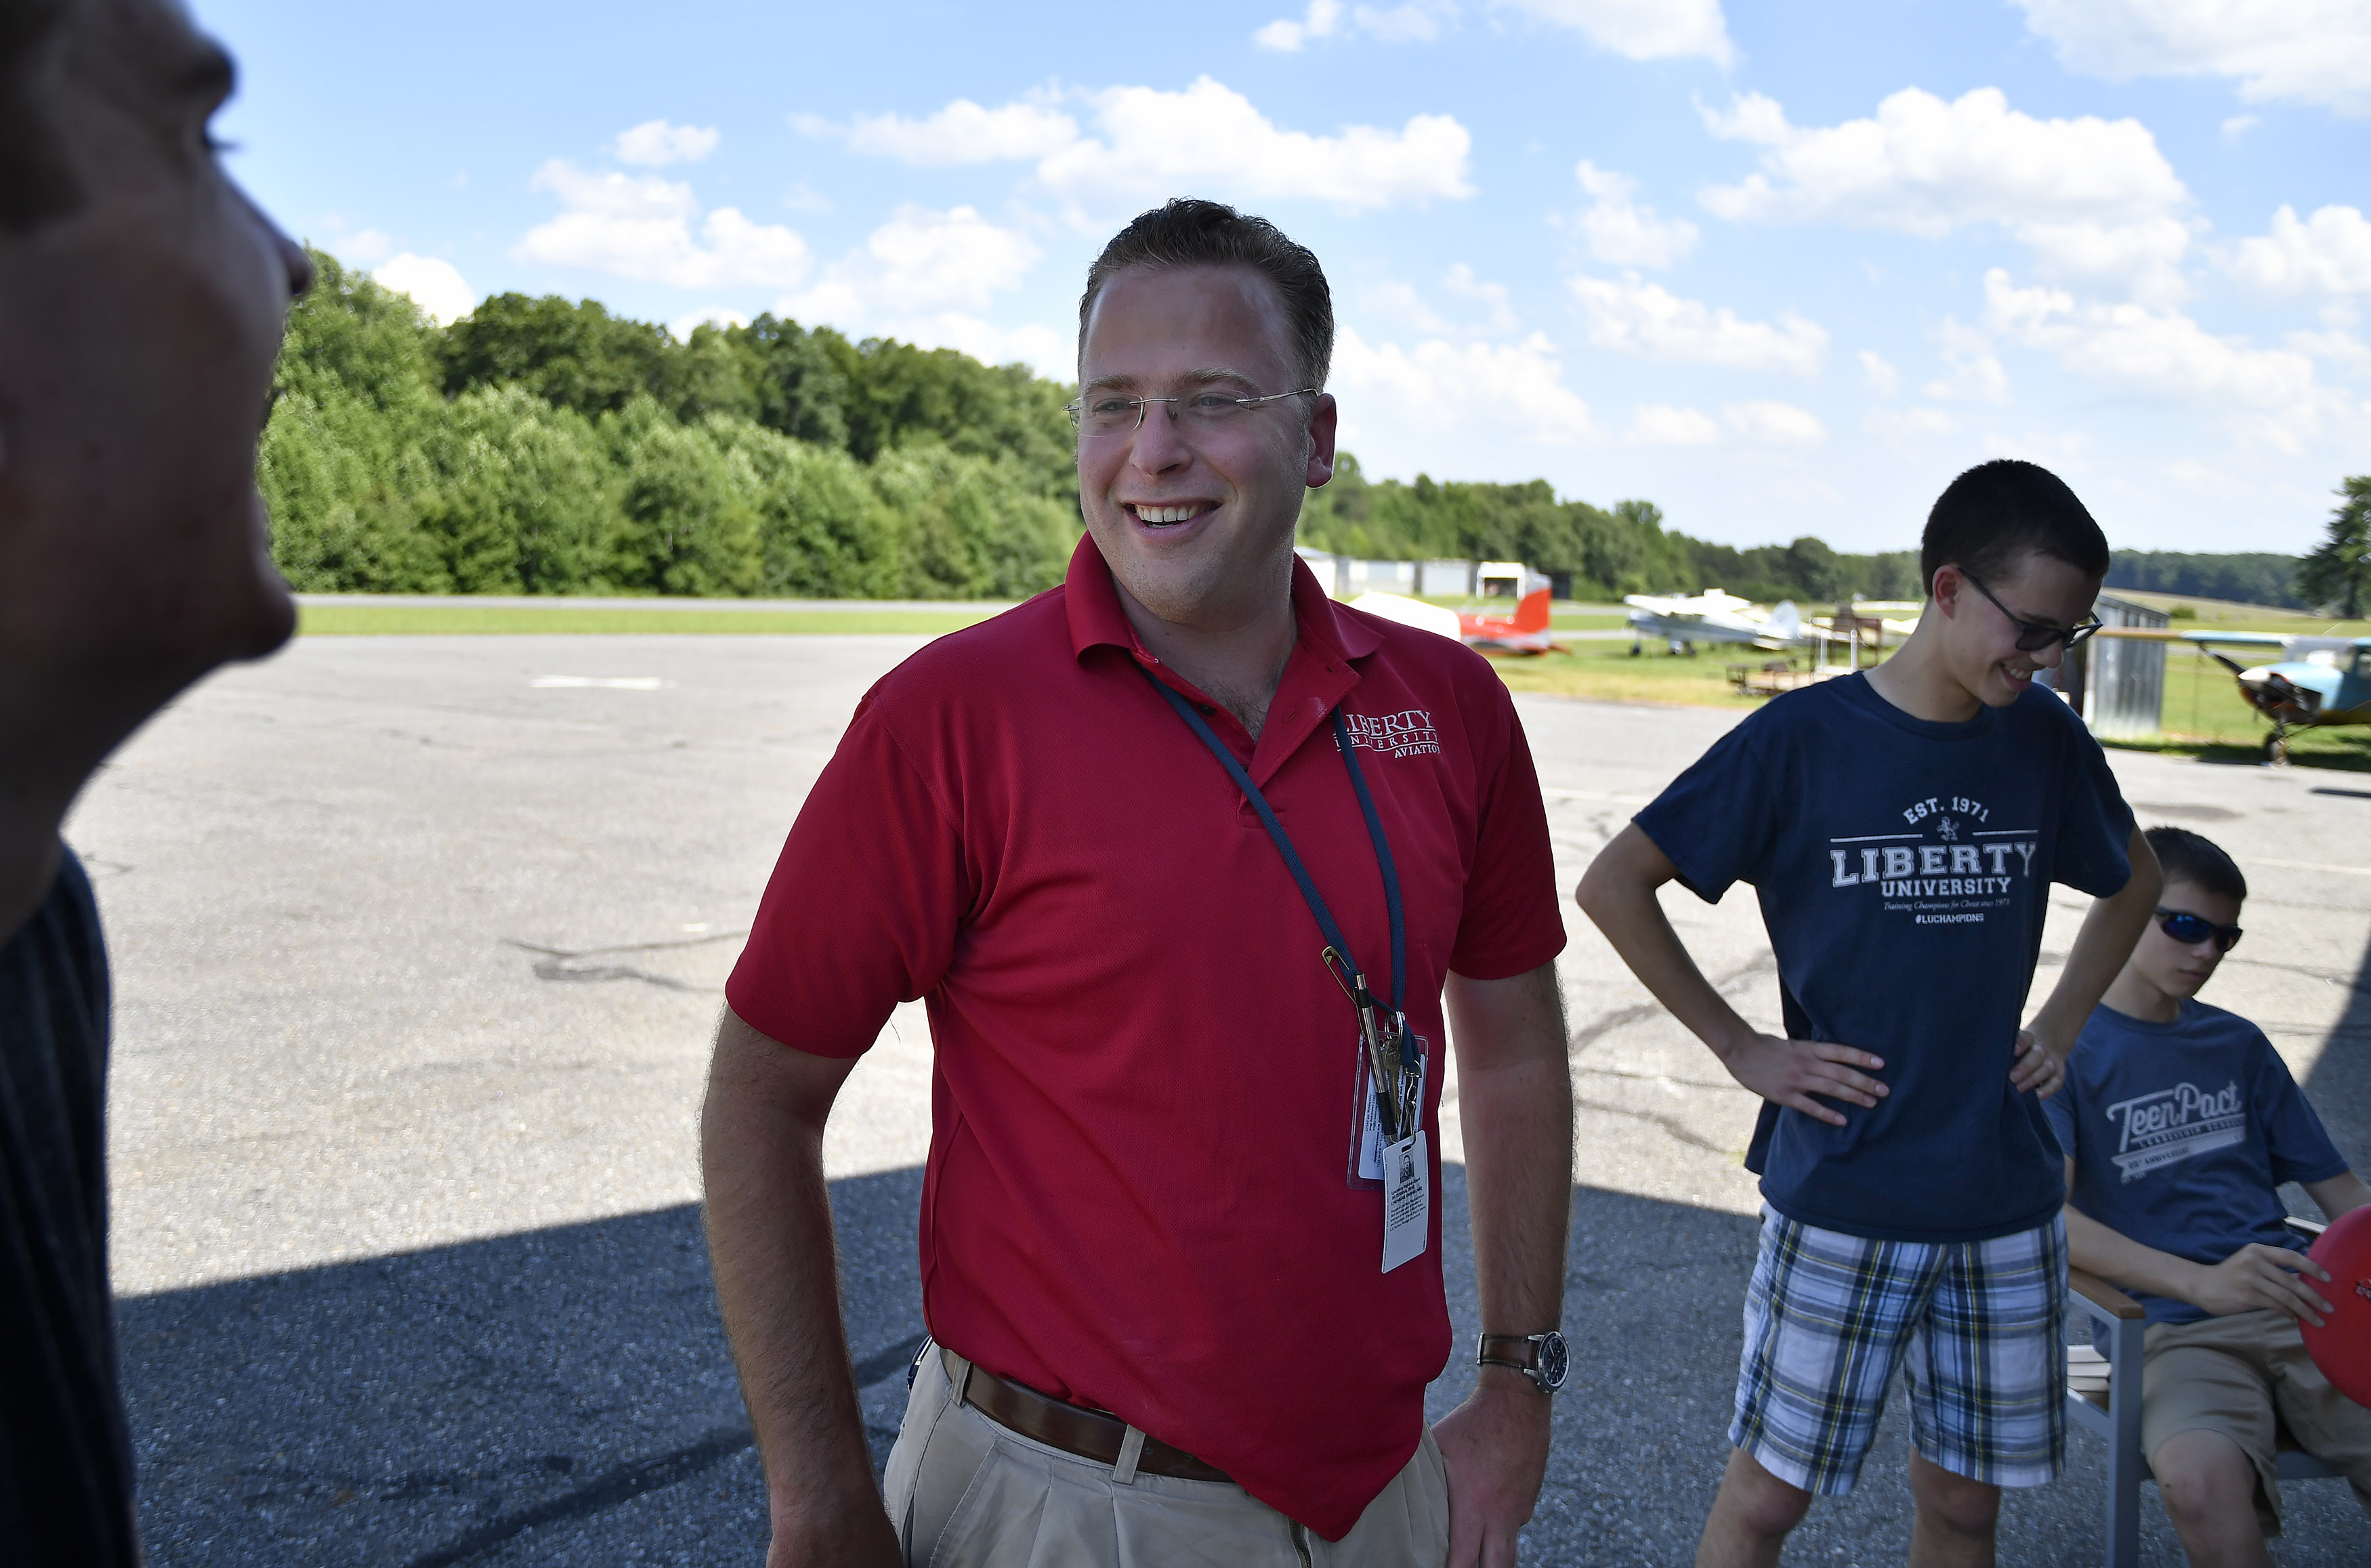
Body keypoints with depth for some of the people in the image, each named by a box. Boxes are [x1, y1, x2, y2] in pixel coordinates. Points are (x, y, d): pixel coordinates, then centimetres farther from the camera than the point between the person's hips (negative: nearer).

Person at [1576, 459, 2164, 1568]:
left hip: (2005, 1197, 4)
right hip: (1838, 1195, -4)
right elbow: (1612, 886, -8)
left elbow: (2134, 884, 22)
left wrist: (2060, 1027, 9)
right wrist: (1741, 1048, -9)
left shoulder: (2046, 742, 3)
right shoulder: (1802, 738, -10)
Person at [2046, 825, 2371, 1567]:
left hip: (2304, 1305, 5)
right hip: (2177, 1330, -4)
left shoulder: (2239, 1044, 20)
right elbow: (2047, 1214, -12)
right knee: (2202, 1481, -35)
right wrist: (2200, 1283, -26)